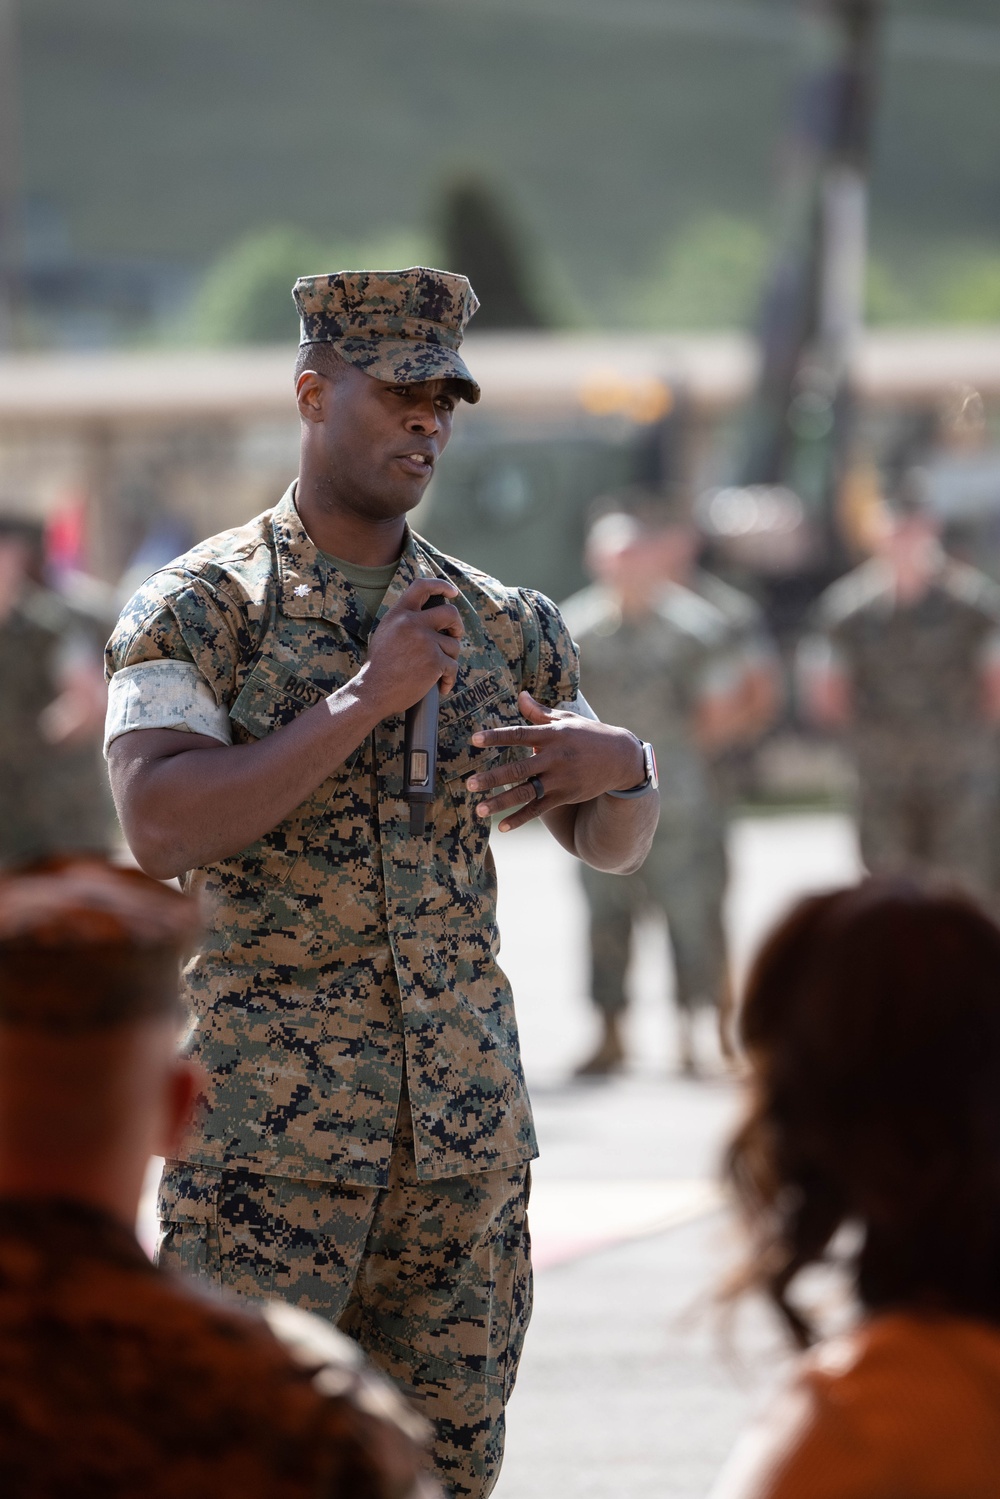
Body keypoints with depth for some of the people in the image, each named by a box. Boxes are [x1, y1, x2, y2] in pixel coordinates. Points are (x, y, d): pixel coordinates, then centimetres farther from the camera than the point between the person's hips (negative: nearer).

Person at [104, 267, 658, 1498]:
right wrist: (363, 700, -21)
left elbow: (611, 842, 17)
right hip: (267, 1120, -5)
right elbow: (161, 829, -18)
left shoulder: (502, 625, 10)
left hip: (466, 1122, 5)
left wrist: (619, 763, -7)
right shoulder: (196, 611, -4)